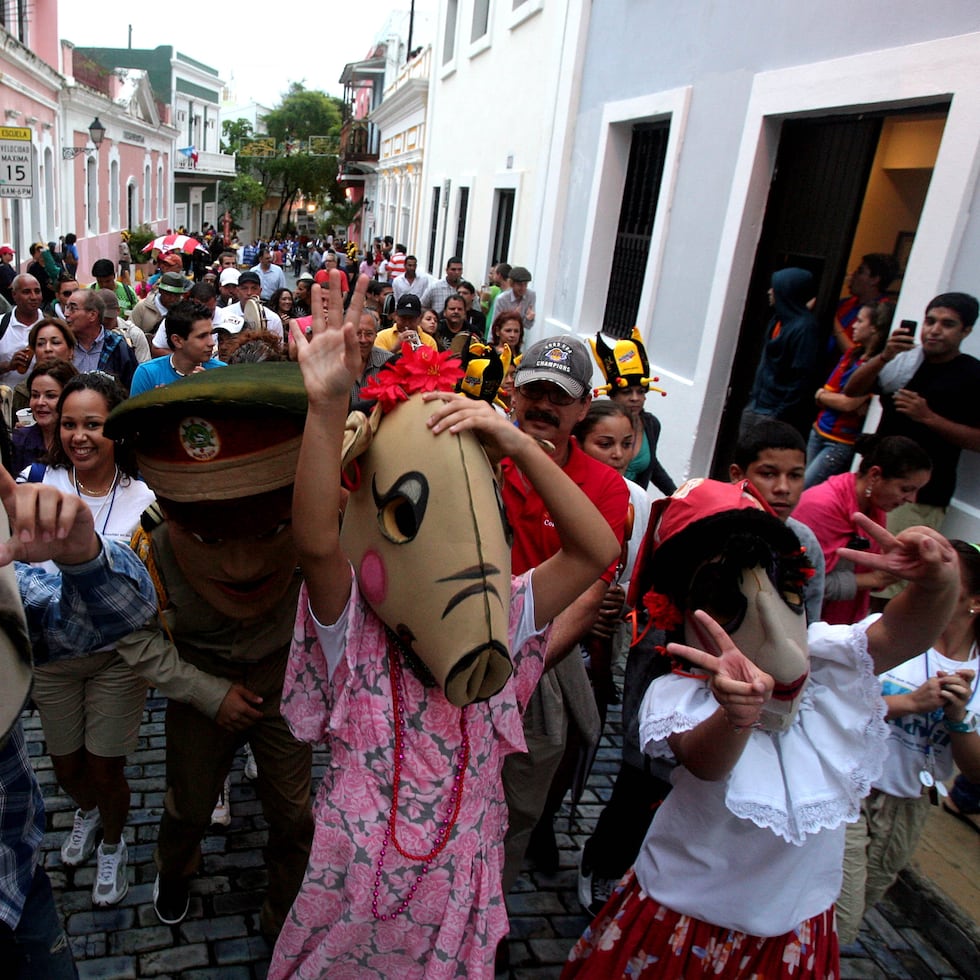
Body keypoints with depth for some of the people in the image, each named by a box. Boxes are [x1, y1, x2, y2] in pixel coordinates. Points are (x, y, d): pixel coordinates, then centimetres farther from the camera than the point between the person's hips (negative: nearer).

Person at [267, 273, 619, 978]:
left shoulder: (493, 626, -9)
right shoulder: (353, 631, -16)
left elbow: (597, 549, -18)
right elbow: (317, 541, -37)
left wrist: (518, 444, -26)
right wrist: (327, 405, -48)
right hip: (357, 888, -2)